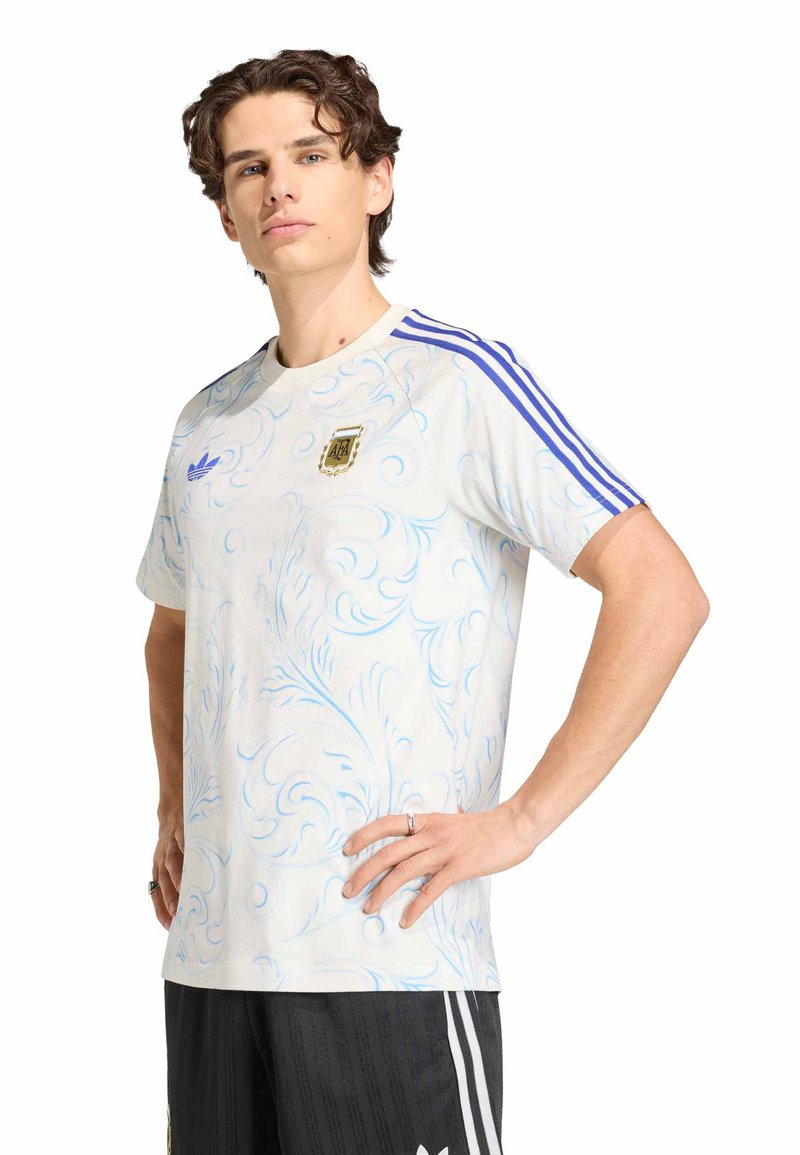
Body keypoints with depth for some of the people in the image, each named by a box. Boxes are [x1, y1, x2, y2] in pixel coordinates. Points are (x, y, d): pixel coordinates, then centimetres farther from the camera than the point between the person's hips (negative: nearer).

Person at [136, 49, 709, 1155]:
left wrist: (518, 822, -15)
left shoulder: (460, 380, -6)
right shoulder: (210, 421, 14)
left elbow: (662, 592, -12)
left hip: (390, 957, -6)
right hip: (210, 955, 6)